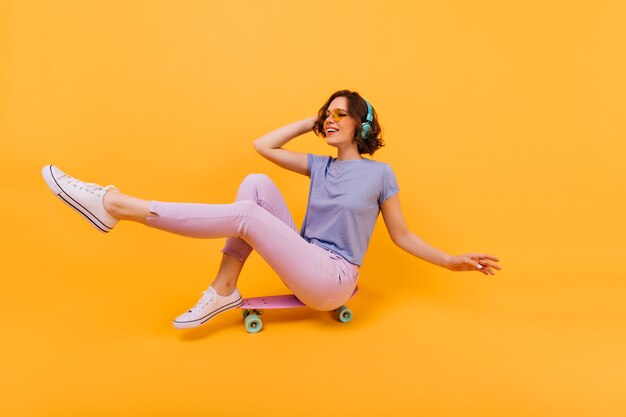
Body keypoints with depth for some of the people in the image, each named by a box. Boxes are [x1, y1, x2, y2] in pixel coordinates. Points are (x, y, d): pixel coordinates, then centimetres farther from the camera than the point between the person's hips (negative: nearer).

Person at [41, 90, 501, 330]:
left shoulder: (380, 174, 0)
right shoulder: (319, 166, 14)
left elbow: (402, 236, 5)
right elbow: (263, 145, 12)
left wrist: (452, 261, -1)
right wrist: (312, 121, 13)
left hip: (332, 279, -5)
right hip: (303, 264, 5)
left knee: (245, 215, -25)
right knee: (256, 183, -13)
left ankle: (116, 204, -23)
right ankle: (224, 291, -15)